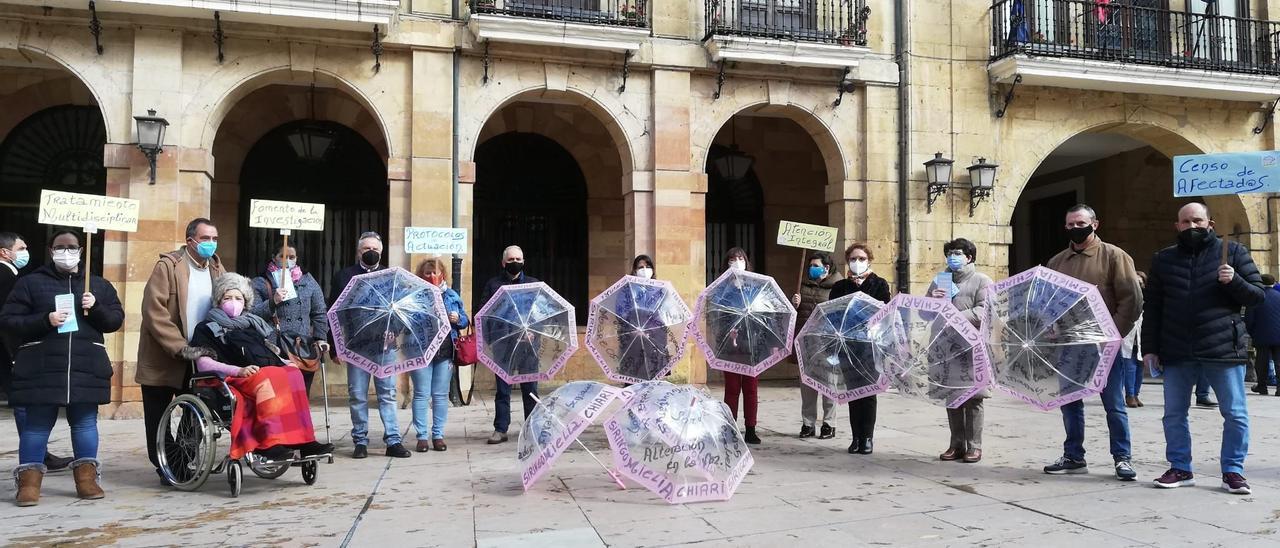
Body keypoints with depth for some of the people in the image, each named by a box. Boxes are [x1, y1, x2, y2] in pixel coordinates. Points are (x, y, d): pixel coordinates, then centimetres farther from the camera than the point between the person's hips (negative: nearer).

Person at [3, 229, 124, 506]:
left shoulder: (99, 285, 14)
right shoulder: (31, 283, 7)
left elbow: (116, 319, 11)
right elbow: (8, 320, 2)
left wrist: (96, 308, -9)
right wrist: (45, 320, -13)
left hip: (86, 367, 2)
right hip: (41, 368, -2)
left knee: (85, 422, 6)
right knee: (37, 424, 1)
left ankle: (86, 478, 13)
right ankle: (29, 482, 8)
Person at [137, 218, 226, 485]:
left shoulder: (216, 269, 7)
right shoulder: (168, 266, -9)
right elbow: (153, 311, -16)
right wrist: (180, 348, -21)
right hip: (163, 356, -4)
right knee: (158, 417, 5)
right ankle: (164, 467, 16)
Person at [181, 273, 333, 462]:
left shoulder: (254, 322, 32)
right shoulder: (207, 328, 15)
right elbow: (203, 364, 1)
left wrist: (287, 363, 8)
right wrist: (238, 370, -15)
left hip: (271, 372, 5)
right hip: (234, 379, -5)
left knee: (293, 374, -27)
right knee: (267, 379, -36)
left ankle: (303, 439, -35)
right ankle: (270, 443, -45)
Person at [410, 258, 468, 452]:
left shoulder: (451, 295, 12)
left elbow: (465, 320, 16)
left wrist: (458, 319, -5)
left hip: (445, 351, 2)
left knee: (441, 395, 6)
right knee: (421, 394, 0)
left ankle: (438, 435, 14)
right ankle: (422, 436, 7)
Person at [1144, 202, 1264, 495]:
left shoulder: (1233, 252, 4)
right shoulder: (1163, 259, 11)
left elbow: (1258, 296, 4)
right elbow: (1152, 307, 11)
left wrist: (1234, 281, -16)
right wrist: (1149, 348, 6)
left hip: (1223, 350, -2)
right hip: (1176, 352, 2)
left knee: (1235, 415, 3)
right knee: (1174, 414, 8)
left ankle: (1233, 471, 16)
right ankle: (1180, 469, 20)